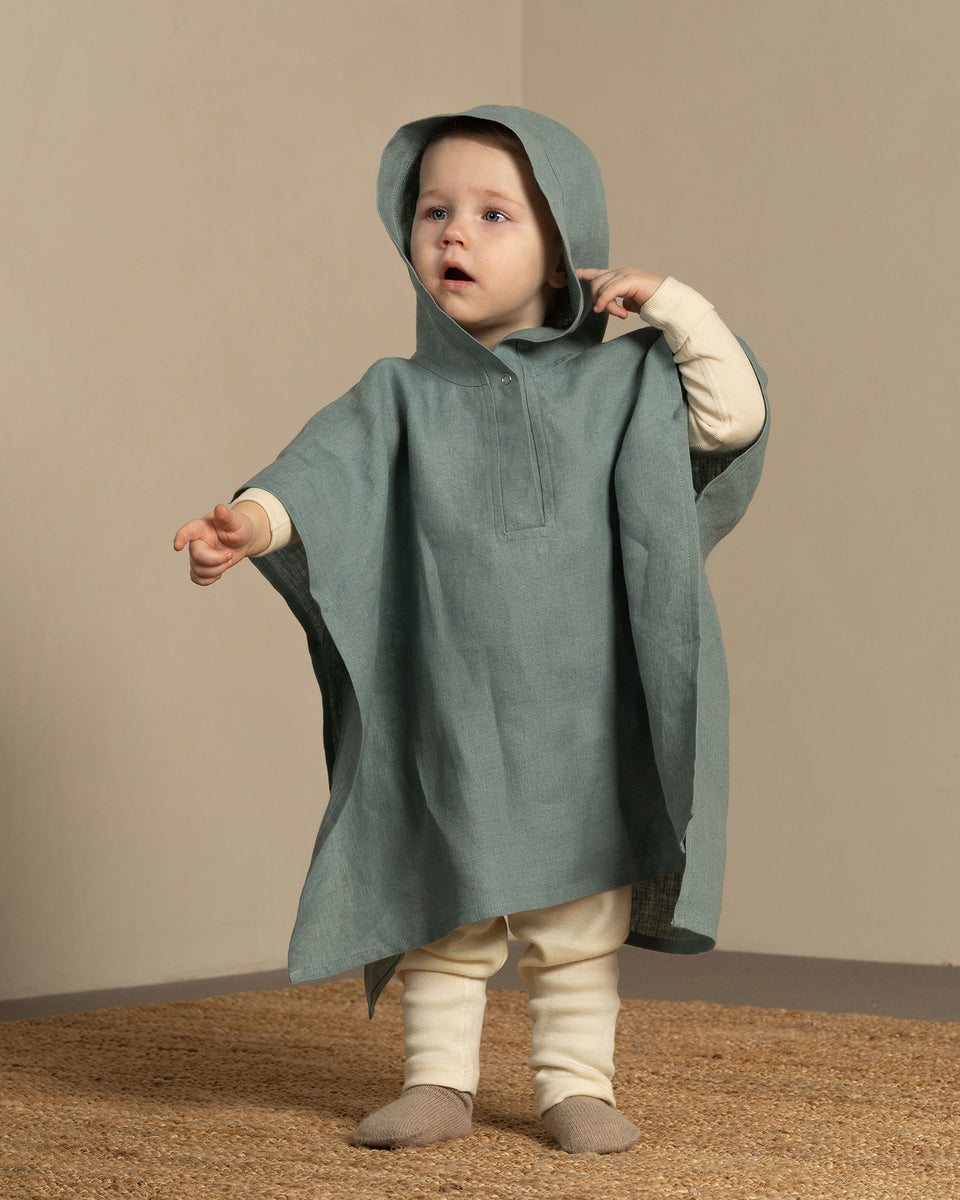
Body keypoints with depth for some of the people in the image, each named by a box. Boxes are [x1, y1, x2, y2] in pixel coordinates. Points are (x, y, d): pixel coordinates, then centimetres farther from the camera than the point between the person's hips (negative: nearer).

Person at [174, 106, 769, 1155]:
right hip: (444, 719, 0)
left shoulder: (620, 383, 5)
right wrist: (251, 519, -29)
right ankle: (438, 1082, 21)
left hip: (577, 724, 0)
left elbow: (736, 414, 1)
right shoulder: (402, 396, 3)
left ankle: (576, 1084, 20)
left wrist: (674, 307, -3)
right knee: (443, 919, 9)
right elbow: (328, 468, -10)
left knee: (578, 924, 8)